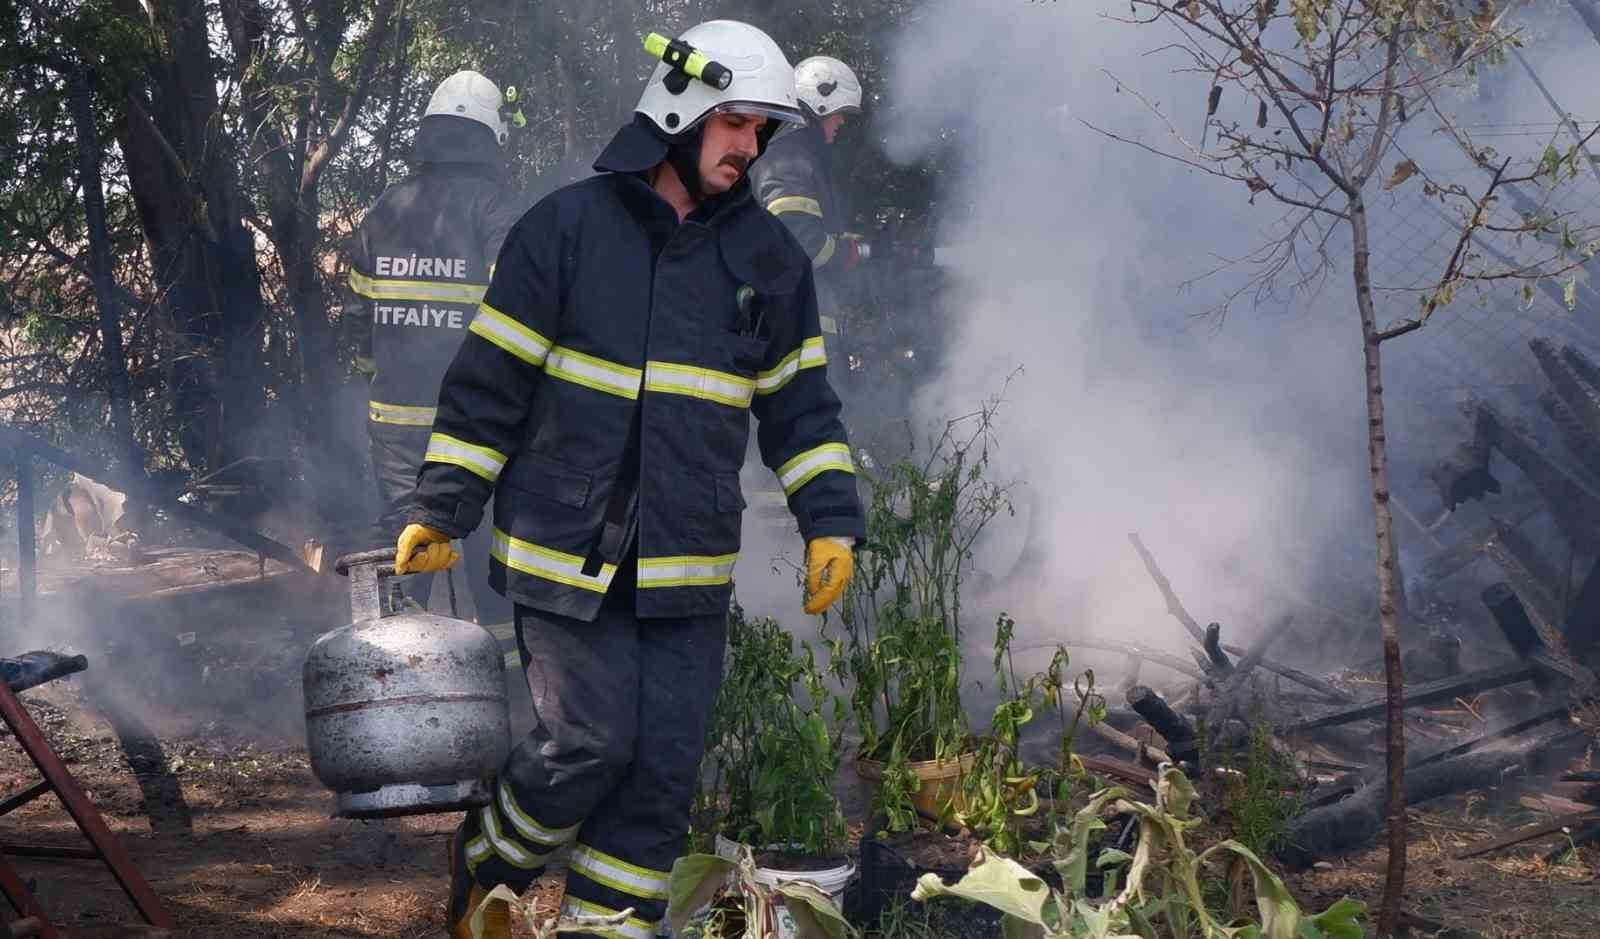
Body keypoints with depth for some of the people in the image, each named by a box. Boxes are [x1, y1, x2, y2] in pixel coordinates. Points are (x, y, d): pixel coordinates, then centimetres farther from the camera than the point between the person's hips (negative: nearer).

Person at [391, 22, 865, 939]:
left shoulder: (770, 256, 8)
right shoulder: (568, 227, -4)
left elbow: (802, 405, 14)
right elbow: (487, 383, -1)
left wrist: (831, 523, 3)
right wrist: (441, 512, -1)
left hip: (690, 568, 4)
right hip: (564, 551, -4)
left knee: (664, 769, 2)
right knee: (590, 741, -9)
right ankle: (486, 864, 19)